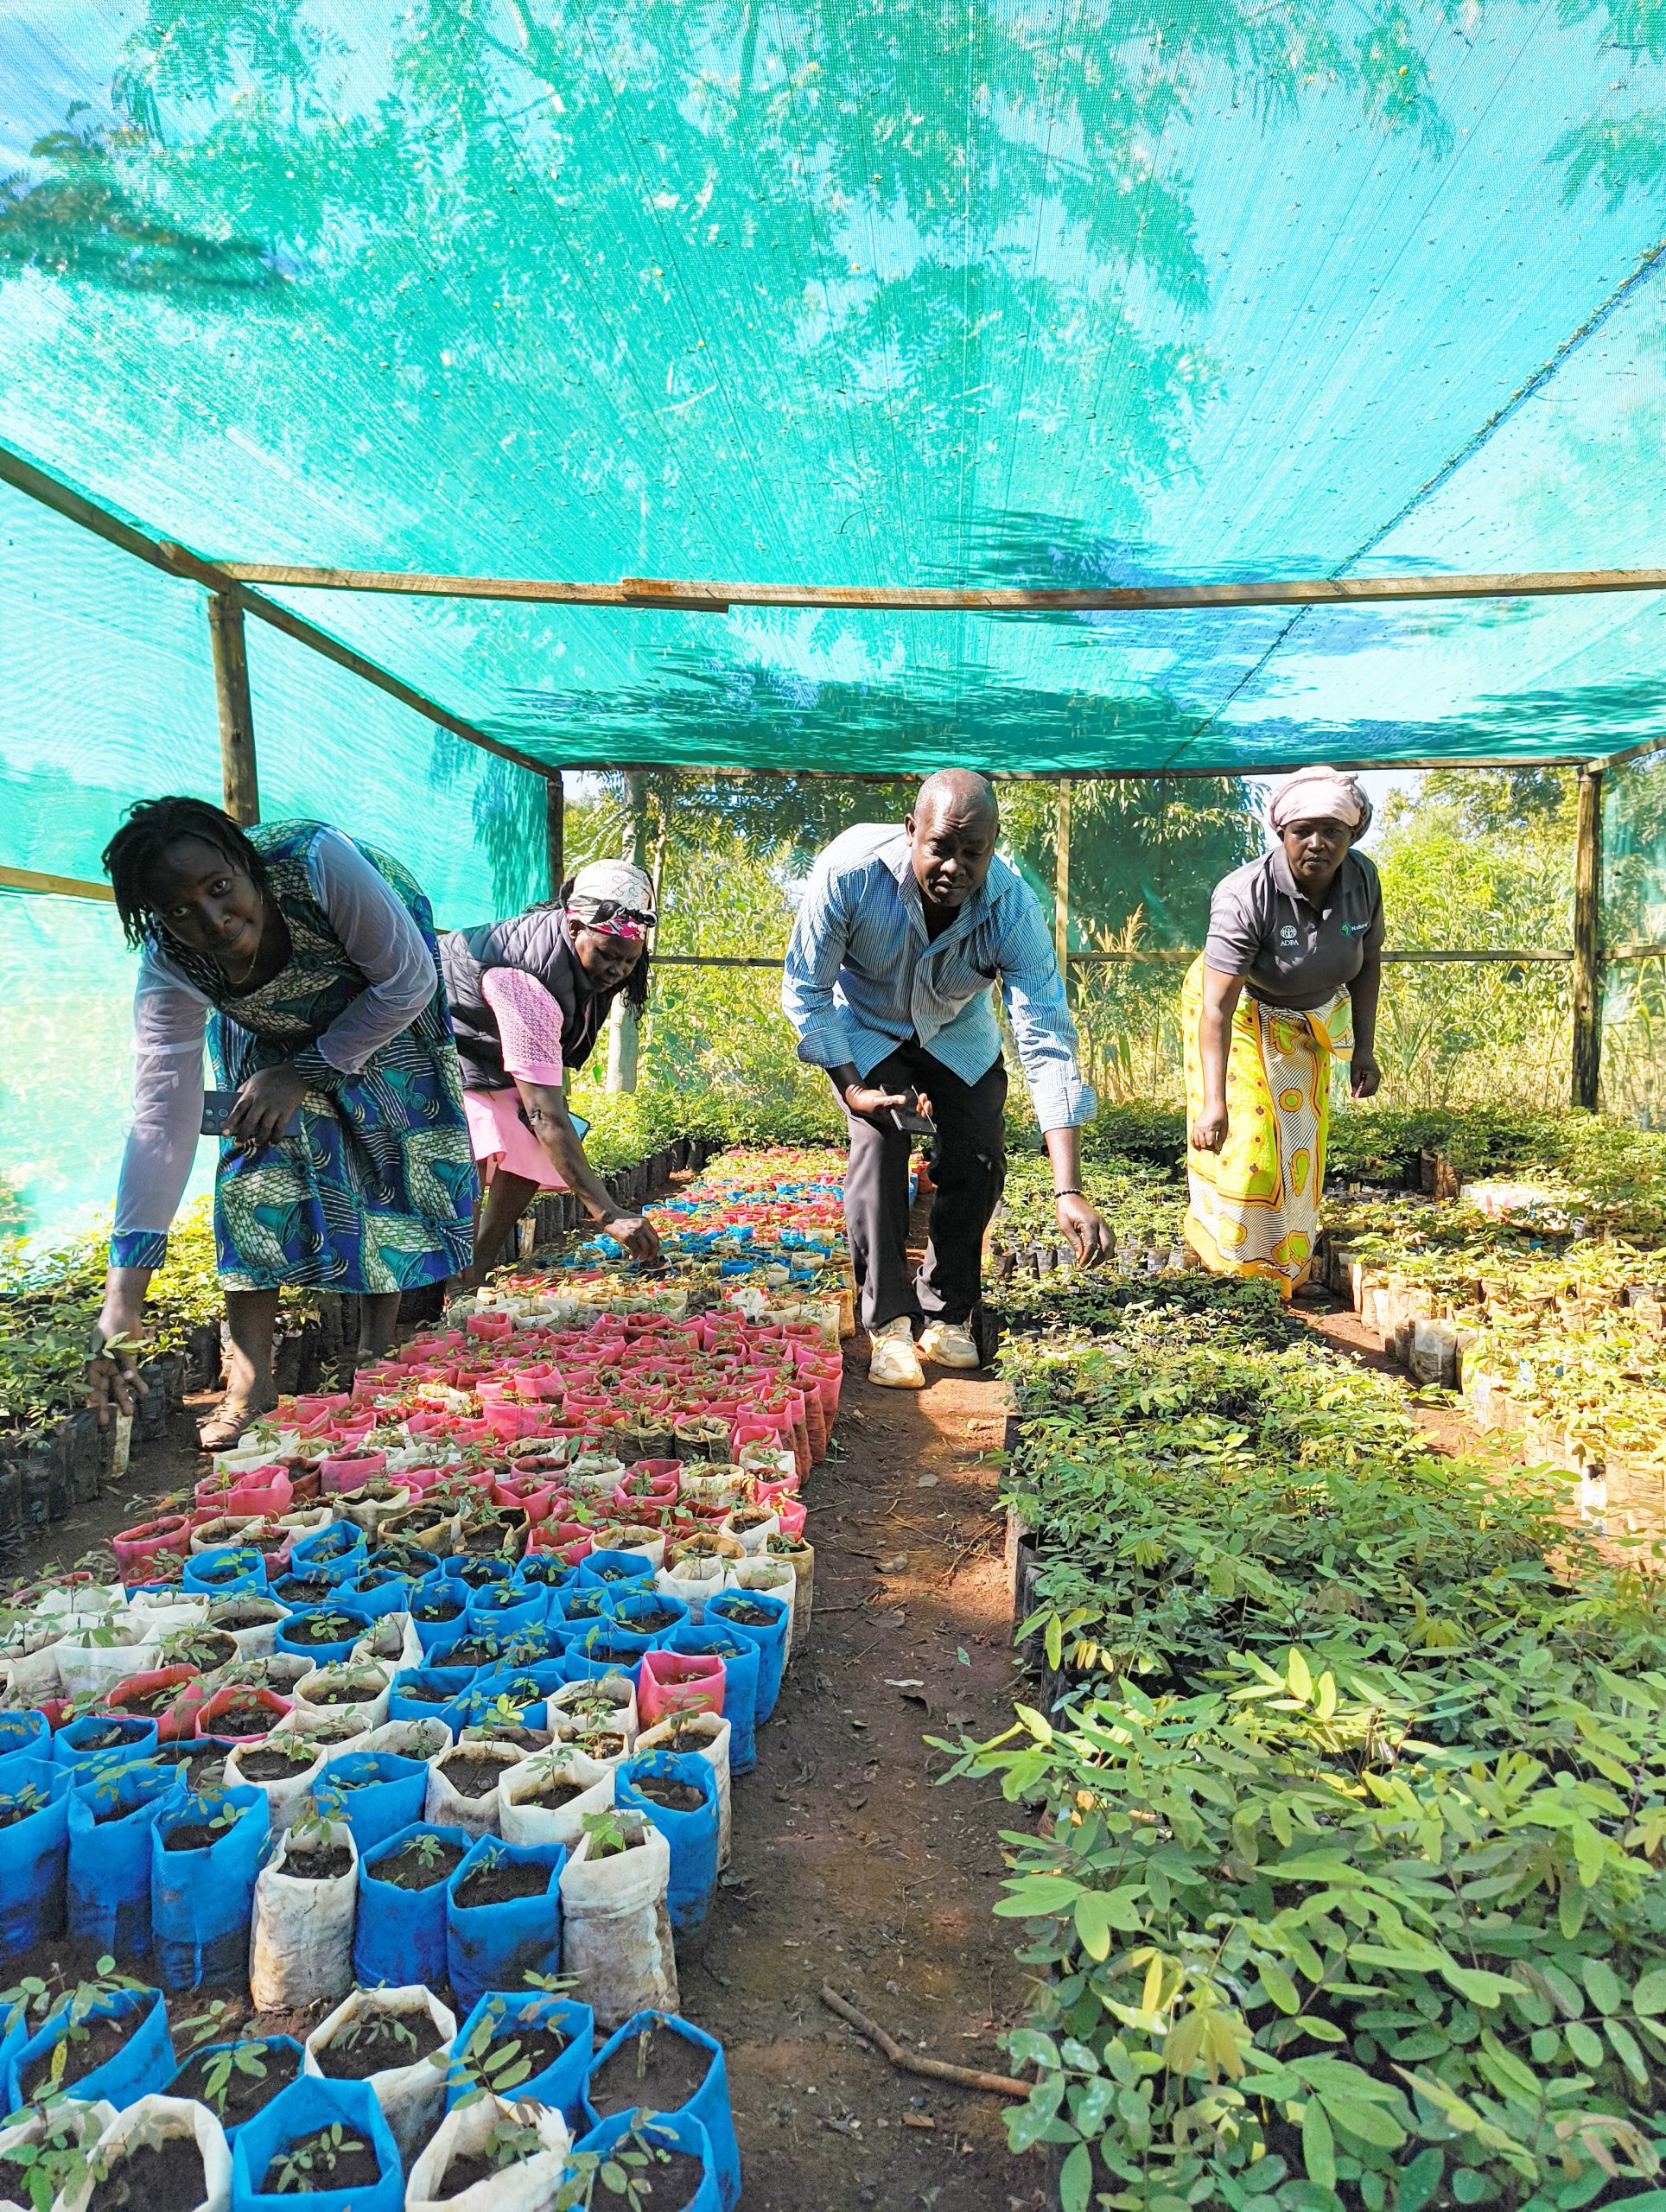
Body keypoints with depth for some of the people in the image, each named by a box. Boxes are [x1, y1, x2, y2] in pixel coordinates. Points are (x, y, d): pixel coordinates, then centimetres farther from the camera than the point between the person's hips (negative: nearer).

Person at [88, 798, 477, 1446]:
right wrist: (122, 1301, -37)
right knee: (261, 1165, -15)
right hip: (270, 1034, 1)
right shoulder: (169, 968, -31)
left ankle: (378, 1348, 10)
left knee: (395, 1158, -7)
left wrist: (304, 1075, -27)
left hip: (386, 1014, -1)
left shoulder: (317, 861, -41)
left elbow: (409, 983, -28)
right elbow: (160, 1121, -32)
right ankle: (249, 1384, -7)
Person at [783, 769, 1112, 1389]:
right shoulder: (851, 869, -36)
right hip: (864, 1028, -1)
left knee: (979, 1157, -11)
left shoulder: (1014, 909, -34)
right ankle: (888, 1323, -9)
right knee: (881, 1142, -21)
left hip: (958, 1034, 2)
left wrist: (1068, 1191, -44)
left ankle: (946, 1313, 11)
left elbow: (1048, 1045, -38)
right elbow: (805, 989, -22)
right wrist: (852, 1088, -26)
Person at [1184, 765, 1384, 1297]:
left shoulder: (1362, 879, -17)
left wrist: (1364, 1048, -4)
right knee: (1242, 1141, -6)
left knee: (1300, 1143, 10)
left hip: (1307, 1020, 5)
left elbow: (1367, 962, 0)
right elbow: (1217, 1005, -39)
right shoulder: (1244, 895, -35)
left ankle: (1286, 1267, 29)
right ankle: (1228, 1265, 17)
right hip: (1239, 1012, -5)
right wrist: (1214, 1102, -46)